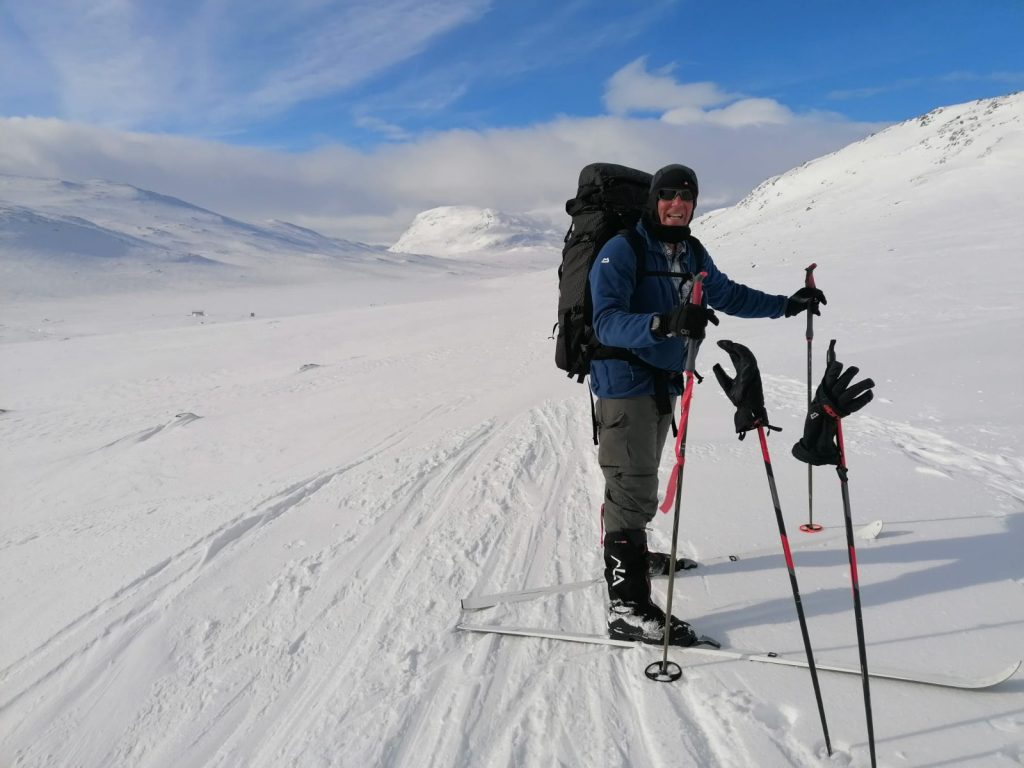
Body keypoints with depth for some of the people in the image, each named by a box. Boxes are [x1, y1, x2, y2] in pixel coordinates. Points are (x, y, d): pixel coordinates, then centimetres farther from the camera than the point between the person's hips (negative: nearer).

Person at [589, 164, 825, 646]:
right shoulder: (622, 251, -15)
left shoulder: (691, 254, 9)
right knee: (634, 488, -11)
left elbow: (728, 294, 25)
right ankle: (628, 606, -7)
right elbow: (607, 322, -27)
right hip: (625, 383, -8)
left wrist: (787, 305, 23)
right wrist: (663, 323, -43)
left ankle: (627, 552, 41)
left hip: (664, 383, 8)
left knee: (640, 478, 21)